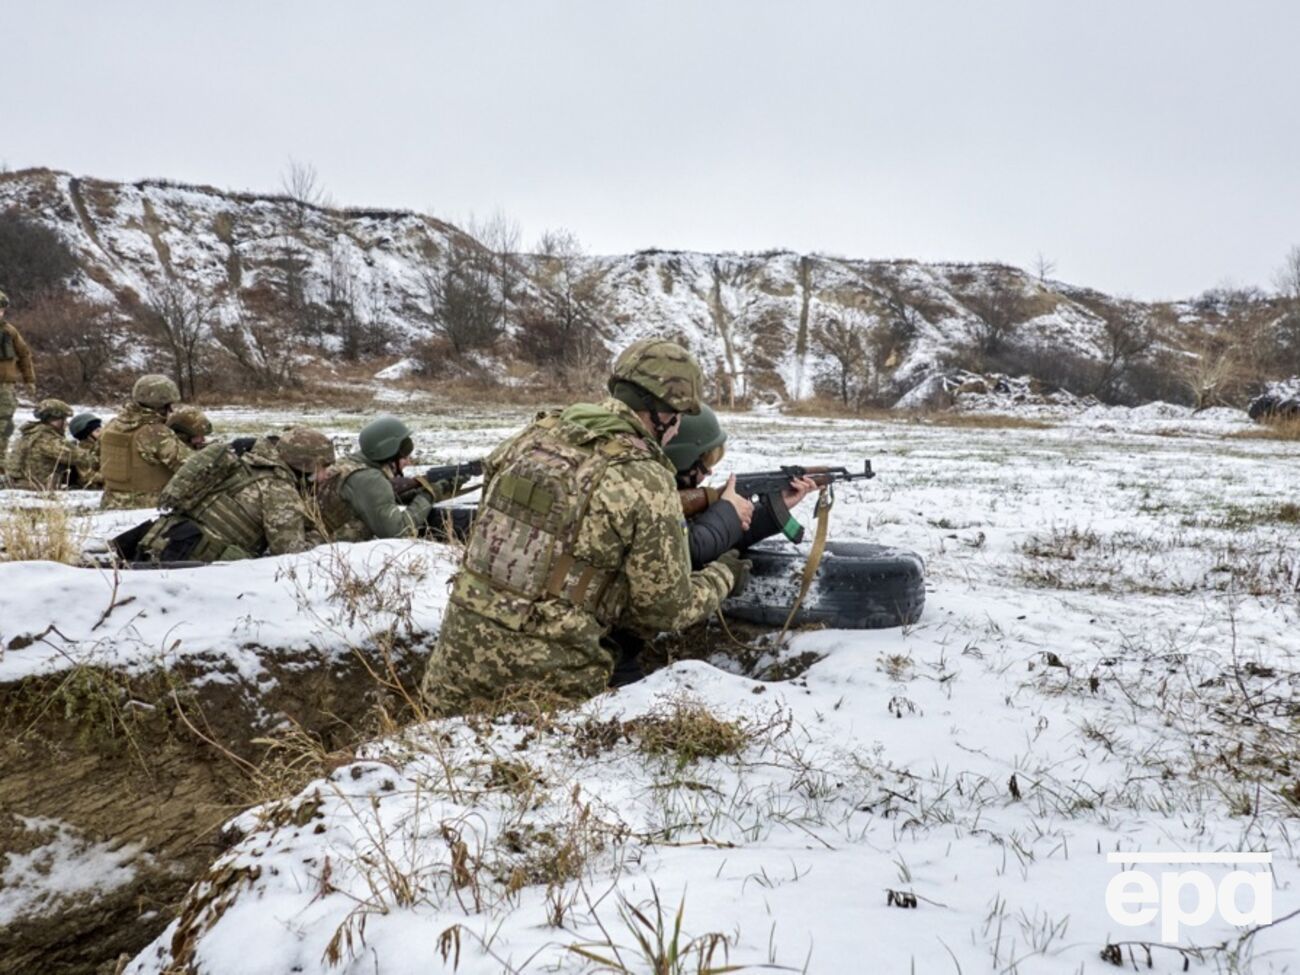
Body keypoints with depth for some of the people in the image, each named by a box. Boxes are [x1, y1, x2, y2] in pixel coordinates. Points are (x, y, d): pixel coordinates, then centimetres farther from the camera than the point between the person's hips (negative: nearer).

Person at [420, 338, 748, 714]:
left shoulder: (533, 435, 2)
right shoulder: (648, 483, -15)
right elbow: (667, 609, -6)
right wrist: (723, 576, 13)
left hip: (460, 645, 5)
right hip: (543, 674, -5)